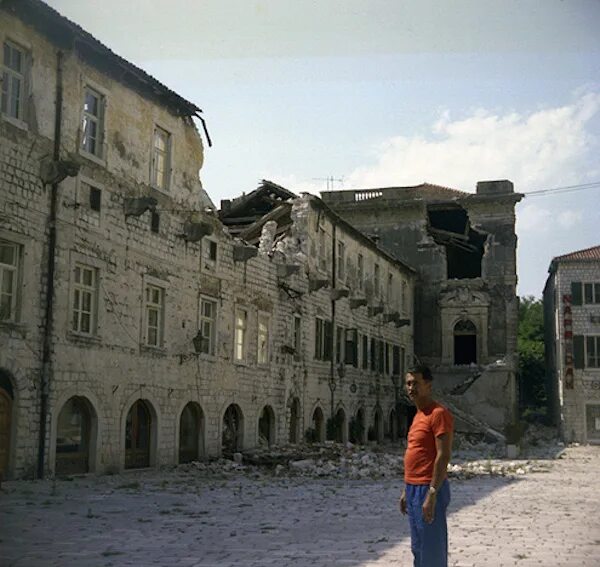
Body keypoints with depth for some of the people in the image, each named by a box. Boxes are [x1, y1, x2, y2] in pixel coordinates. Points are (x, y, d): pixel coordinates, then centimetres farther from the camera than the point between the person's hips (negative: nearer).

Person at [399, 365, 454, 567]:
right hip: (413, 489, 10)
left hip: (428, 490, -10)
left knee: (431, 550, -5)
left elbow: (443, 456, -19)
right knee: (418, 548, 15)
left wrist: (431, 494, -23)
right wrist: (406, 491, 19)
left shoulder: (438, 414, -13)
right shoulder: (418, 415, 16)